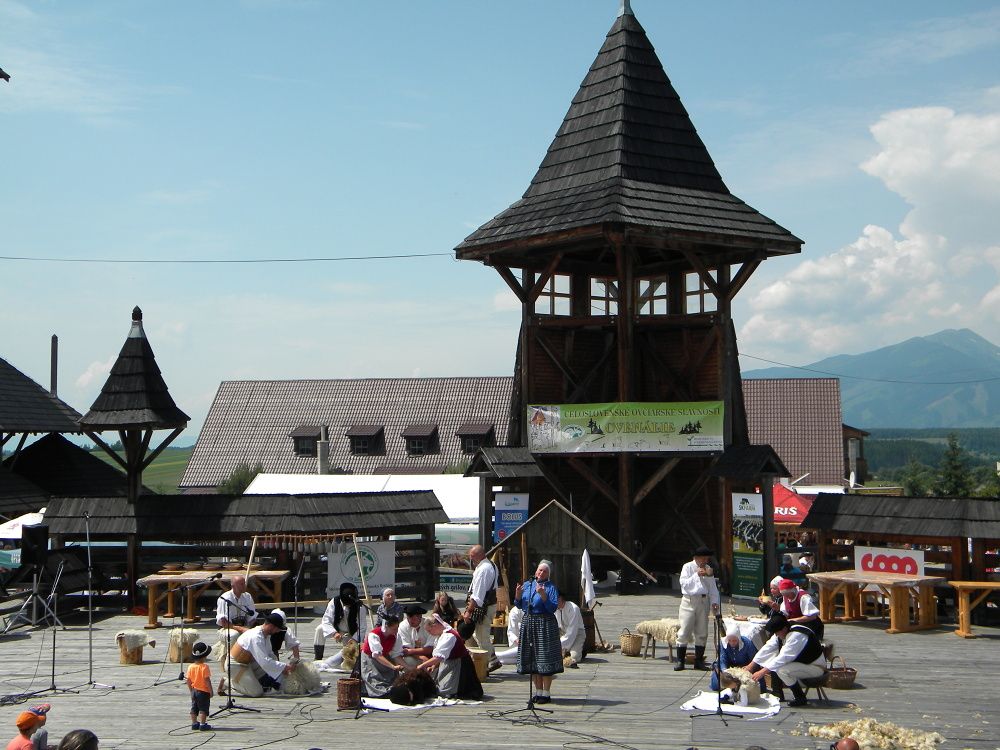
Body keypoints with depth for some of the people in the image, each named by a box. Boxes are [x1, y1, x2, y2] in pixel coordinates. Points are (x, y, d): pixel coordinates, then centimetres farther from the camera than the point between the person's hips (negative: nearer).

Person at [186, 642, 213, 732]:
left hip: (194, 691, 6)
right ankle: (203, 724, 0)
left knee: (194, 708, 15)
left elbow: (188, 680, 4)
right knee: (203, 708, 1)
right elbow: (207, 680, -19)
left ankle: (194, 723, 20)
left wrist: (191, 690, 16)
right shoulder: (204, 667, -18)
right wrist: (211, 691, -10)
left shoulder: (191, 667, -1)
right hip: (203, 691, -6)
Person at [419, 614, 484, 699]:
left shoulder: (449, 636, -26)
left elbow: (439, 657, -32)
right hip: (449, 666, 10)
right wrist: (433, 666, -6)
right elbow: (440, 656, 11)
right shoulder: (440, 635, 7)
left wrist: (422, 666, -28)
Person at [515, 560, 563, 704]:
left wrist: (543, 595, -23)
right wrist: (518, 594, -4)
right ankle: (538, 692, 19)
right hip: (528, 623, 5)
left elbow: (553, 608, -12)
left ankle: (546, 693, 2)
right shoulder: (527, 584, 11)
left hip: (544, 624, -5)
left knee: (545, 658, -5)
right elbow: (520, 606, 13)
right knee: (531, 659, 9)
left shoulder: (551, 587, -3)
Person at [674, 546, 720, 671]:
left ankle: (699, 661, 15)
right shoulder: (687, 567, -2)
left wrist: (714, 602, -1)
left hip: (703, 601, 4)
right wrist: (697, 575, -18)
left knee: (702, 633, 6)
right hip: (689, 601, -4)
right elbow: (684, 584, -13)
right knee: (684, 632, -5)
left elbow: (713, 588, 11)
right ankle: (680, 661, 1)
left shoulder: (708, 569, 11)